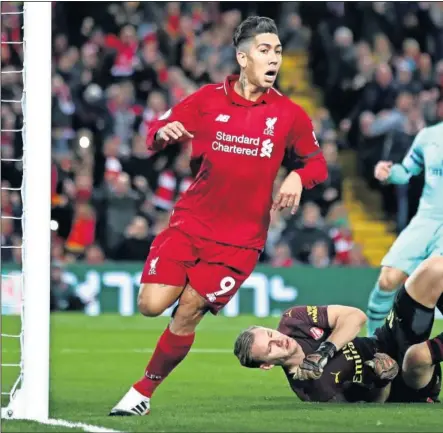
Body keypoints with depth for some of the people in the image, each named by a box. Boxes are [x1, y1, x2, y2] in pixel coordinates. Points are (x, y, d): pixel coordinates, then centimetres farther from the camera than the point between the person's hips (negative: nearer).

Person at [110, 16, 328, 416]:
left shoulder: (289, 114, 0)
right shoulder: (208, 100, 0)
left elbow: (318, 162, 9)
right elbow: (155, 135, 3)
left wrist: (298, 177, -14)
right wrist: (163, 132, -21)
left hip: (241, 237, -1)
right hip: (191, 221, 1)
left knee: (185, 317, -6)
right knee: (151, 305, -13)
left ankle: (144, 391, 12)